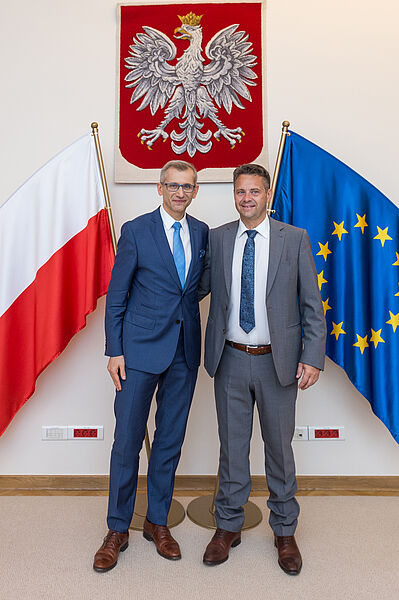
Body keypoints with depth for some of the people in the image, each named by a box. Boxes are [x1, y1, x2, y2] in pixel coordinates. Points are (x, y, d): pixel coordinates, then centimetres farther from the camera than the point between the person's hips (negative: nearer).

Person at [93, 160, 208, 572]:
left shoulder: (202, 233, 8)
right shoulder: (135, 231, -2)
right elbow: (116, 296, -3)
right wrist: (114, 351, -7)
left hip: (185, 352, 4)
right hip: (141, 350, -3)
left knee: (170, 441, 13)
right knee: (127, 440, 5)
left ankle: (157, 522, 33)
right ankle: (117, 530, 26)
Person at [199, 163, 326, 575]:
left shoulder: (295, 239, -1)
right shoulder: (217, 239, 4)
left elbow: (311, 303, -1)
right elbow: (198, 287, 11)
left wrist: (313, 356, -7)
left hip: (278, 361, -1)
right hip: (231, 359, 1)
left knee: (279, 447, 14)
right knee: (231, 445, 14)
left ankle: (284, 532, 36)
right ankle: (228, 526, 36)